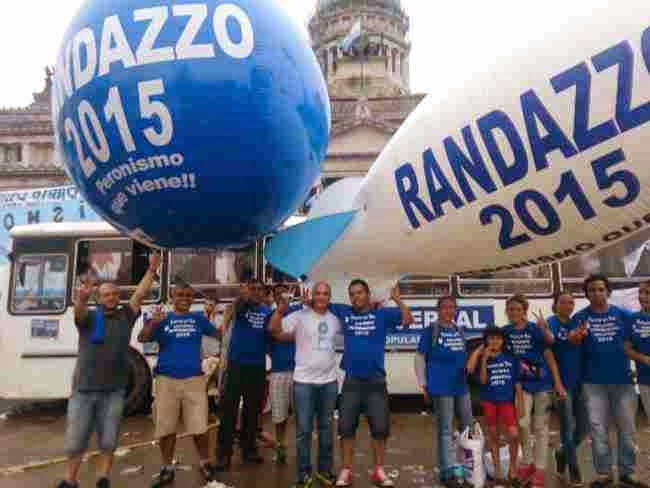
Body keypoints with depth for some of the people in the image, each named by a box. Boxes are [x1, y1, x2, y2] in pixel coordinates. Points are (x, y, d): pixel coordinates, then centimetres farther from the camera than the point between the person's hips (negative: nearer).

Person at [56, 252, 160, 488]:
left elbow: (140, 294, -1)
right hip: (83, 390, -1)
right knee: (74, 442, 8)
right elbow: (79, 311, -22)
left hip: (113, 391, 1)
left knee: (108, 442, 9)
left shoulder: (125, 316, 7)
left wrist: (152, 269, -8)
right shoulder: (89, 317, 1)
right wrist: (81, 299, -46)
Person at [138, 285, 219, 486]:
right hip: (167, 380, 0)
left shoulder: (198, 319, 8)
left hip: (194, 379, 0)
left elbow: (219, 333, 11)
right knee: (166, 428, 9)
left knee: (200, 427, 1)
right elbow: (142, 338, -7)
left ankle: (204, 463, 22)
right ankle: (167, 468, 25)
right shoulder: (162, 320, 4)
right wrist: (153, 322, -25)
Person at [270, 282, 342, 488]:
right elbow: (275, 331, -15)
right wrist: (280, 310, -33)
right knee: (303, 430, 4)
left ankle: (325, 469, 32)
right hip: (304, 381, -4)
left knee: (326, 428, 16)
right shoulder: (300, 316, -9)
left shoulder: (335, 319, 6)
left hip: (329, 381, 4)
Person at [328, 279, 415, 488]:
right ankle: (346, 471, 21)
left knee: (380, 427, 7)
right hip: (351, 381, 1)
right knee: (346, 427, 7)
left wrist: (397, 299, -23)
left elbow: (408, 320, -9)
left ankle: (378, 471, 24)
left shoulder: (382, 313, -1)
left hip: (376, 381, -1)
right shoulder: (344, 312, 3)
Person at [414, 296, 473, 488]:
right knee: (445, 430, 1)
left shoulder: (459, 331, 9)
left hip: (462, 385, 6)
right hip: (442, 387, -6)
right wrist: (423, 385, -7)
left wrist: (469, 375, 16)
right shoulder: (430, 331, -7)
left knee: (468, 427, 17)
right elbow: (420, 358, -6)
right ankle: (447, 472, 11)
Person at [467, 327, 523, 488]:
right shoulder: (483, 358, -2)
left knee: (514, 435, -12)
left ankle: (512, 469, 9)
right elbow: (483, 380, -11)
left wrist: (520, 403, -1)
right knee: (493, 434, 10)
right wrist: (484, 360, -18)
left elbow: (517, 383, 3)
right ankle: (497, 470, 23)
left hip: (506, 400, 0)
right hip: (488, 400, 1)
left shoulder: (511, 358, 0)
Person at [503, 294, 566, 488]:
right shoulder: (505, 332, -1)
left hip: (542, 382, -1)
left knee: (541, 427, 6)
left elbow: (549, 356, -8)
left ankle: (539, 469, 18)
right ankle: (527, 462, 18)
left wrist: (558, 382, -13)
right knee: (523, 423, -6)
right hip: (522, 384, 2)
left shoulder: (536, 330, -9)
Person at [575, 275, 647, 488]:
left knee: (627, 429, 9)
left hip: (623, 380, 1)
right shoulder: (581, 317, -3)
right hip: (594, 382, -1)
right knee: (598, 429, 5)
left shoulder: (623, 315, 0)